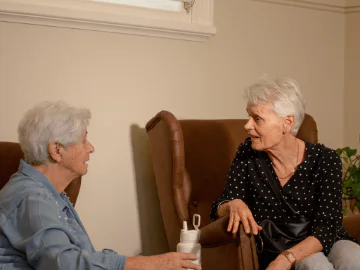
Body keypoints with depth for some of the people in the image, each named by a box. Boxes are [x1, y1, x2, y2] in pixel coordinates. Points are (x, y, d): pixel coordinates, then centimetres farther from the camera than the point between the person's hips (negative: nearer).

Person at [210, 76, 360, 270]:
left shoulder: (325, 160, -12)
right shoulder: (248, 154, -5)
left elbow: (326, 229, -17)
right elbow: (218, 209, -2)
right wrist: (233, 205, -27)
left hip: (322, 244, 1)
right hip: (272, 252, 0)